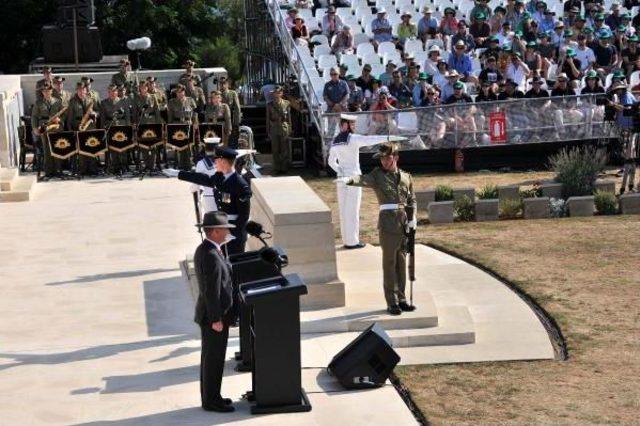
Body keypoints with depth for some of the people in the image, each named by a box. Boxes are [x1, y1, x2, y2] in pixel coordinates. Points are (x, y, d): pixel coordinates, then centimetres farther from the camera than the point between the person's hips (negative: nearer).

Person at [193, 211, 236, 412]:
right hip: (214, 316, -10)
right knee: (214, 360, 1)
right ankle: (211, 401, 10)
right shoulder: (211, 256, -25)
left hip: (208, 312, 10)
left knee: (210, 358, 18)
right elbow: (212, 291, -24)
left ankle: (209, 396, 28)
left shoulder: (202, 250, 7)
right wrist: (216, 319, -20)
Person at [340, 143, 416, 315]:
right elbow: (363, 179, -21)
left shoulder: (406, 177, 12)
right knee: (389, 262, -1)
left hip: (404, 222, 4)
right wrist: (349, 179, -42)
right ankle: (392, 302, 5)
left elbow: (412, 200, 18)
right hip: (388, 222, -4)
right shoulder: (377, 175, -1)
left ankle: (401, 298, 22)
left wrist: (412, 219, 6)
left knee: (401, 262, 11)